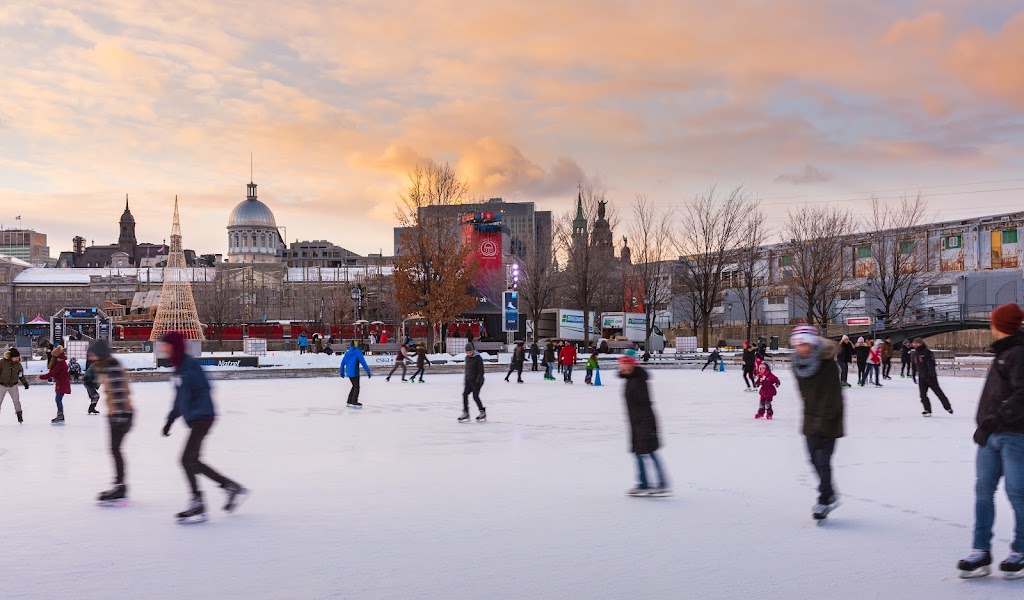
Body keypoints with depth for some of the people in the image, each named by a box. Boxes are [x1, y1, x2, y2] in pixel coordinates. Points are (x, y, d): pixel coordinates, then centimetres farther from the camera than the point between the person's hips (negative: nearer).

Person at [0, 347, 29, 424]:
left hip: (13, 385, 2)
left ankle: (19, 415, 15)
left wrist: (25, 383, 1)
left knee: (17, 401, 2)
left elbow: (21, 375, 7)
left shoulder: (18, 364, -4)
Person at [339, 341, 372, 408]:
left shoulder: (347, 352, 10)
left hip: (348, 372, 7)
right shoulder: (358, 352, -11)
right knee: (356, 387, 1)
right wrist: (368, 372, -13)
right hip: (354, 372, -7)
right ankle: (354, 403, -2)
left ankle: (349, 401, 21)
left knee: (354, 386, 20)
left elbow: (343, 363, 14)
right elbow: (363, 363, -15)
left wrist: (341, 372, 24)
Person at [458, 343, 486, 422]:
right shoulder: (467, 358, 9)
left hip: (476, 380, -7)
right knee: (465, 394, -4)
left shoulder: (478, 358, -14)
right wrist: (465, 379, 19)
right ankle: (465, 413, 0)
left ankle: (483, 412, 13)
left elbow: (481, 371, -15)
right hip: (469, 380, 7)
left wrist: (478, 381, -20)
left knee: (475, 396, -5)